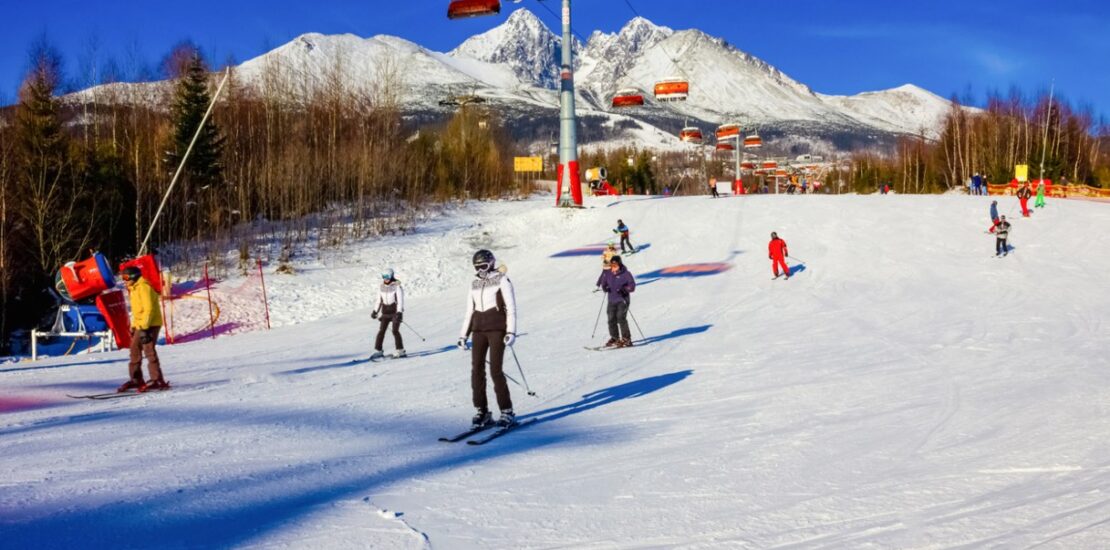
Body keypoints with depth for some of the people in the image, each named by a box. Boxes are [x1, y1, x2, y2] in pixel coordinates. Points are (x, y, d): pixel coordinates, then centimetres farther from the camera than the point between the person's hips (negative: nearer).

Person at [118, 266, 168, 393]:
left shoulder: (143, 287, -13)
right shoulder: (134, 289, 20)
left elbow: (148, 308, -20)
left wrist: (144, 327, -23)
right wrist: (133, 327, 22)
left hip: (150, 325, -11)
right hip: (140, 325, 11)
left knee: (149, 351, -13)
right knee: (135, 350, 12)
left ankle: (157, 381, -13)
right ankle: (136, 380, 19)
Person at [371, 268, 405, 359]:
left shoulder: (397, 286, -9)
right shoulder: (381, 287, 8)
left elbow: (400, 301, -13)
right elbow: (379, 300, 18)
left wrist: (399, 313, -21)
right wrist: (375, 311, 12)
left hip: (395, 311, -5)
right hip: (385, 312, 5)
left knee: (395, 330, -13)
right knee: (381, 330, -4)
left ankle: (400, 350, -5)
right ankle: (378, 350, 0)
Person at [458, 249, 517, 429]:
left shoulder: (502, 280, 0)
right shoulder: (474, 284, 15)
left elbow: (511, 308, -4)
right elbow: (469, 311, 19)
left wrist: (511, 331, -14)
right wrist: (463, 335, 13)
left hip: (497, 328, -5)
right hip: (478, 330, 5)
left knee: (495, 370, -11)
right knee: (476, 370, -2)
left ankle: (507, 412, -3)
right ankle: (482, 412, 7)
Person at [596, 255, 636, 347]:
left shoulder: (626, 274, -7)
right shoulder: (608, 273, 7)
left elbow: (632, 286, -8)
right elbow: (603, 283, 18)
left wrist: (624, 289, -24)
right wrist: (604, 288, -5)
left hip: (622, 300, -5)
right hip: (612, 300, 5)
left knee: (621, 318, -16)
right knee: (611, 319, 4)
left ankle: (626, 339, -11)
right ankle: (614, 338, 21)